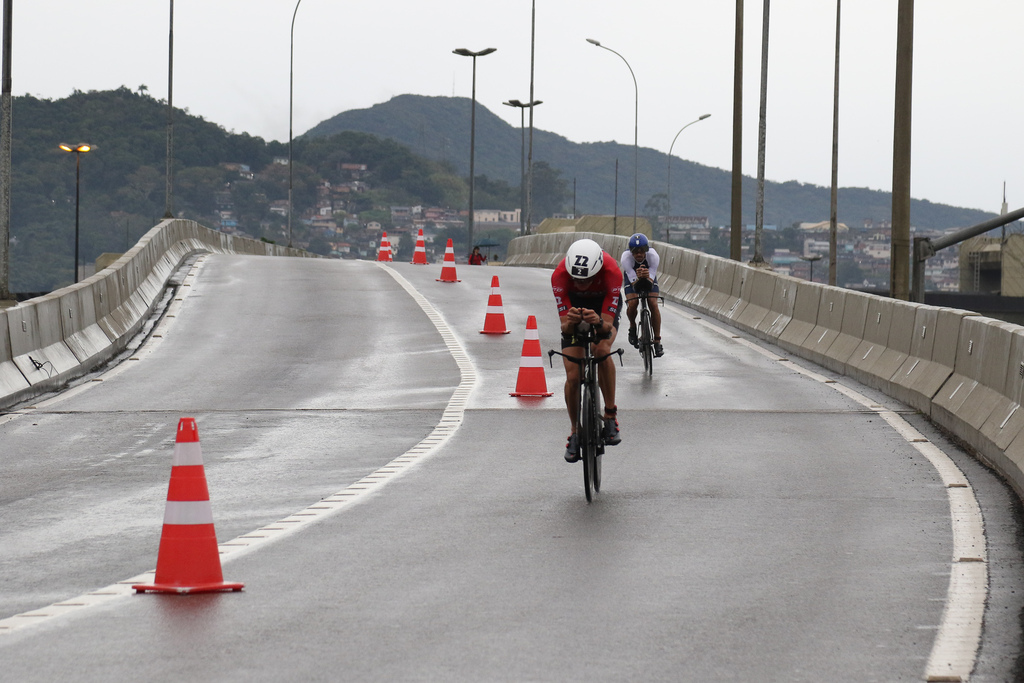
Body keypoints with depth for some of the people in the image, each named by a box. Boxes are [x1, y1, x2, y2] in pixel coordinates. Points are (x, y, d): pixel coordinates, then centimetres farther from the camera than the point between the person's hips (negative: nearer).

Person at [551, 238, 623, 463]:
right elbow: (564, 327, -32)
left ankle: (610, 417, -16)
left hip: (605, 305, -1)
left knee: (602, 349, -31)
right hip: (574, 305, 1)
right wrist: (569, 323, -55)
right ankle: (575, 432, 12)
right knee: (573, 377, -10)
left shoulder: (611, 272, -39)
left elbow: (607, 325, -36)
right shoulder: (559, 275, -36)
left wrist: (599, 323, -59)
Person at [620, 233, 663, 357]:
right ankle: (633, 327, 7)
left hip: (649, 278, 1)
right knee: (632, 303, -26)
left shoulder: (653, 256, -34)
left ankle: (657, 341, -11)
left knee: (653, 304, -19)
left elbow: (651, 280, -33)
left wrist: (647, 277, -57)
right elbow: (633, 283, -35)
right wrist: (638, 278, -58)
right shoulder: (626, 258, -35)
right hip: (632, 278, -1)